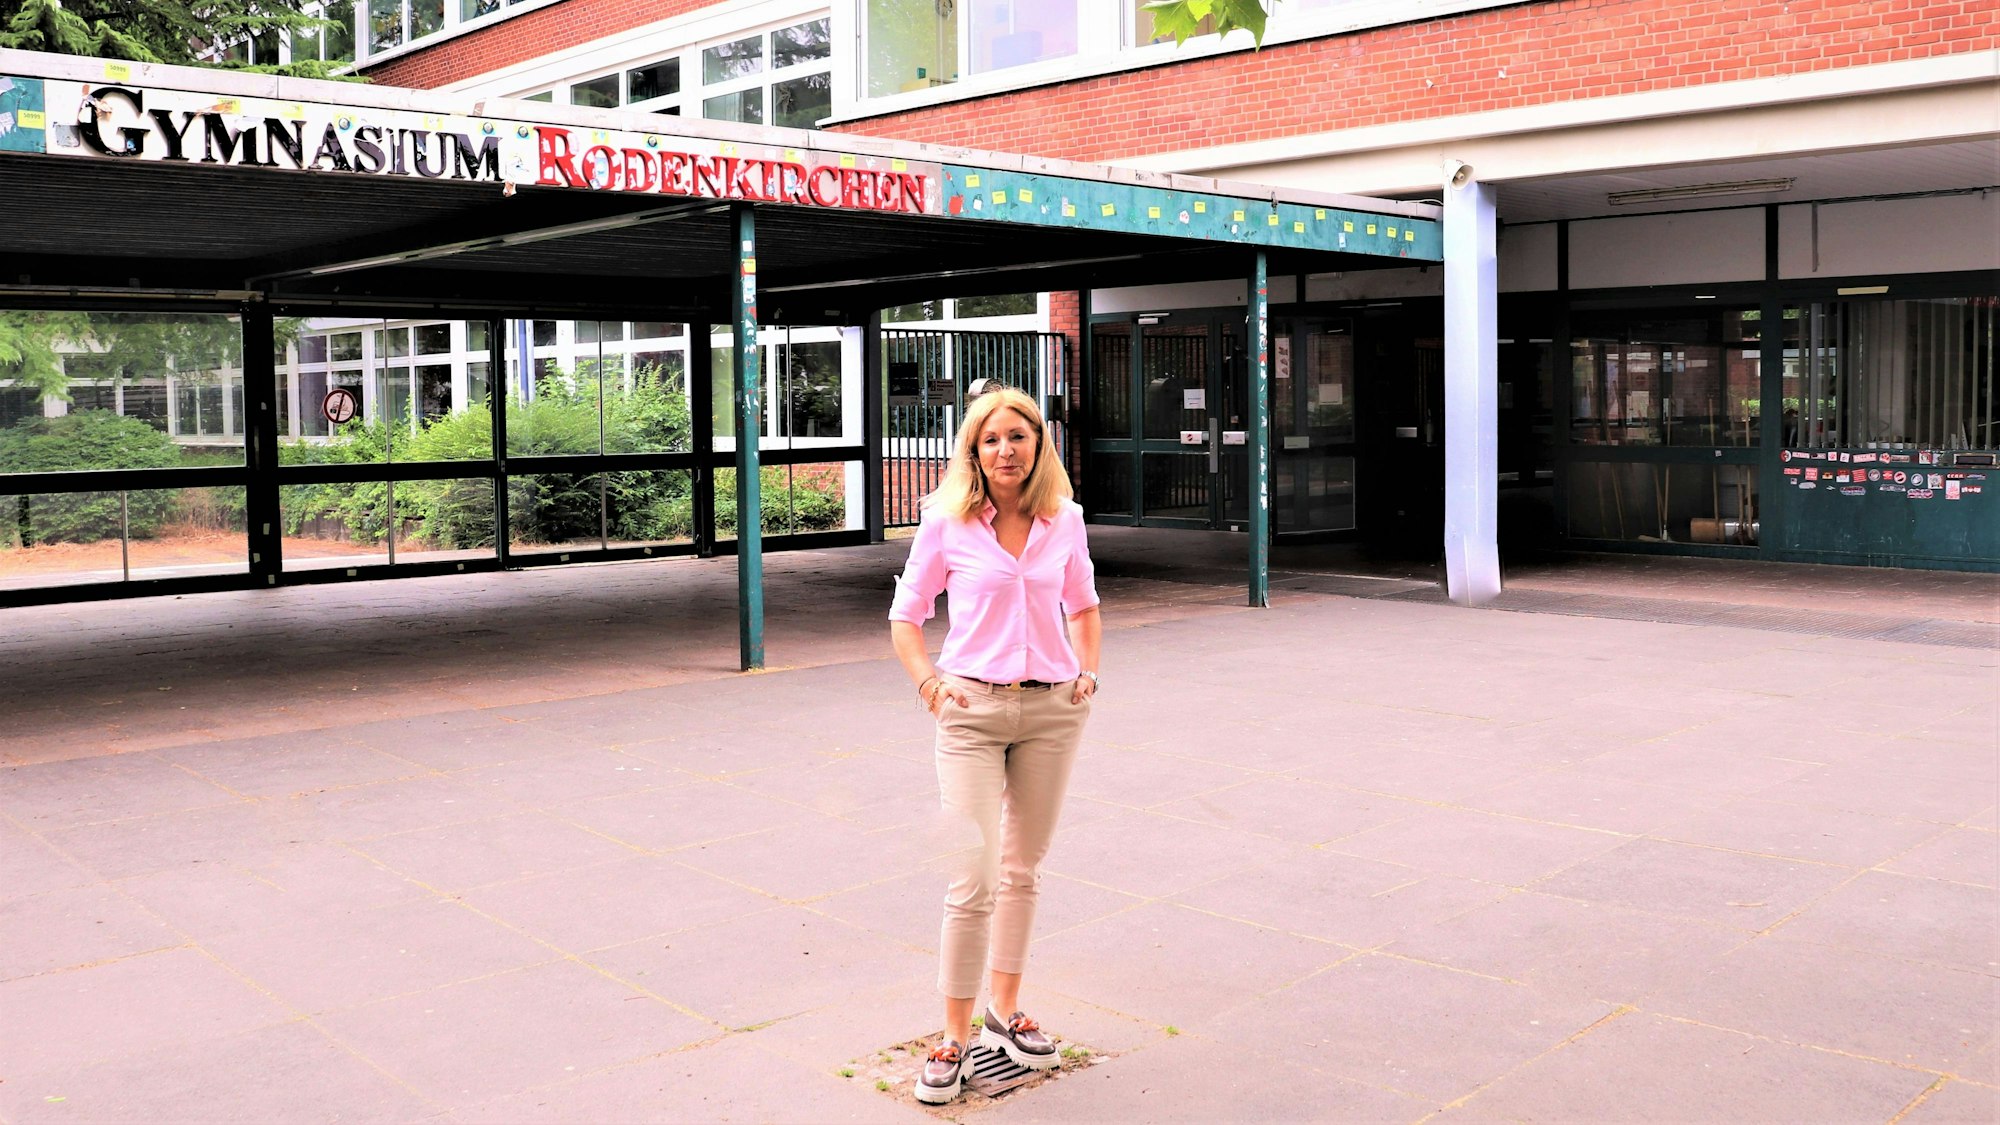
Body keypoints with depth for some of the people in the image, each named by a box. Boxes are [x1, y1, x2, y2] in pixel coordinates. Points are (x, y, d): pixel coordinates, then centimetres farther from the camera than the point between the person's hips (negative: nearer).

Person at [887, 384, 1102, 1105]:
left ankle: (1005, 1014, 29)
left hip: (1052, 709, 3)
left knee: (1023, 871, 14)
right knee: (974, 879, -8)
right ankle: (954, 1038, 5)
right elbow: (906, 617, 5)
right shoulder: (946, 525, -5)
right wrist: (927, 682, -9)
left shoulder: (1064, 521, 3)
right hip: (973, 709, -3)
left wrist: (1088, 670, 5)